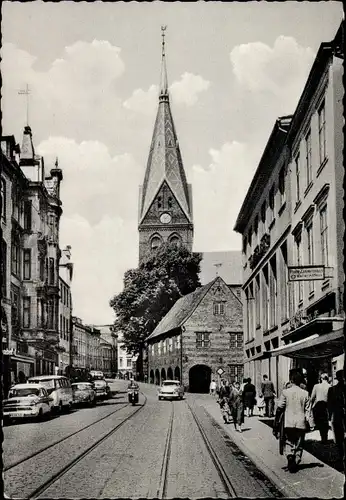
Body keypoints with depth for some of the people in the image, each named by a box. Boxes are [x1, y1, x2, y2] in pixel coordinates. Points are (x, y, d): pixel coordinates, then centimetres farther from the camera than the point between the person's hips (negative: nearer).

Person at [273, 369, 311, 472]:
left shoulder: (285, 392, -7)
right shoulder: (305, 393, -2)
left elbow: (280, 408, -5)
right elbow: (308, 410, 0)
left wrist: (276, 423, 5)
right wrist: (307, 422, 9)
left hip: (288, 422, -1)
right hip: (301, 423, 1)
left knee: (288, 442, 11)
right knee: (299, 444, 12)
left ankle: (290, 456, -14)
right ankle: (295, 464, 13)